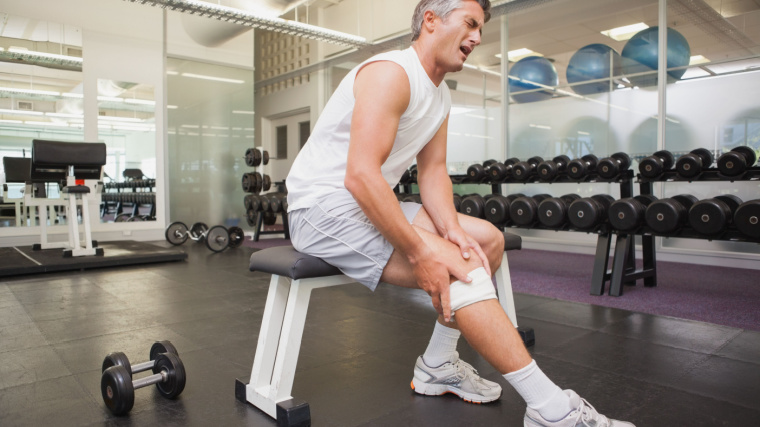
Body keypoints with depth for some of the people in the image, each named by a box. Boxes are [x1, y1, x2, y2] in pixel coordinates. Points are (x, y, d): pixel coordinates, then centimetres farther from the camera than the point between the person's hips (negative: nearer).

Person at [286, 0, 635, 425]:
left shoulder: (441, 97, 13)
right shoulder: (391, 72, -18)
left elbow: (433, 169, 7)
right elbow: (360, 176, -27)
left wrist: (450, 228, -12)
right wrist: (421, 253, -28)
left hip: (368, 203, 10)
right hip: (323, 205, -9)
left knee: (488, 239, 4)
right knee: (461, 267, -24)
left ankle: (439, 365, 9)